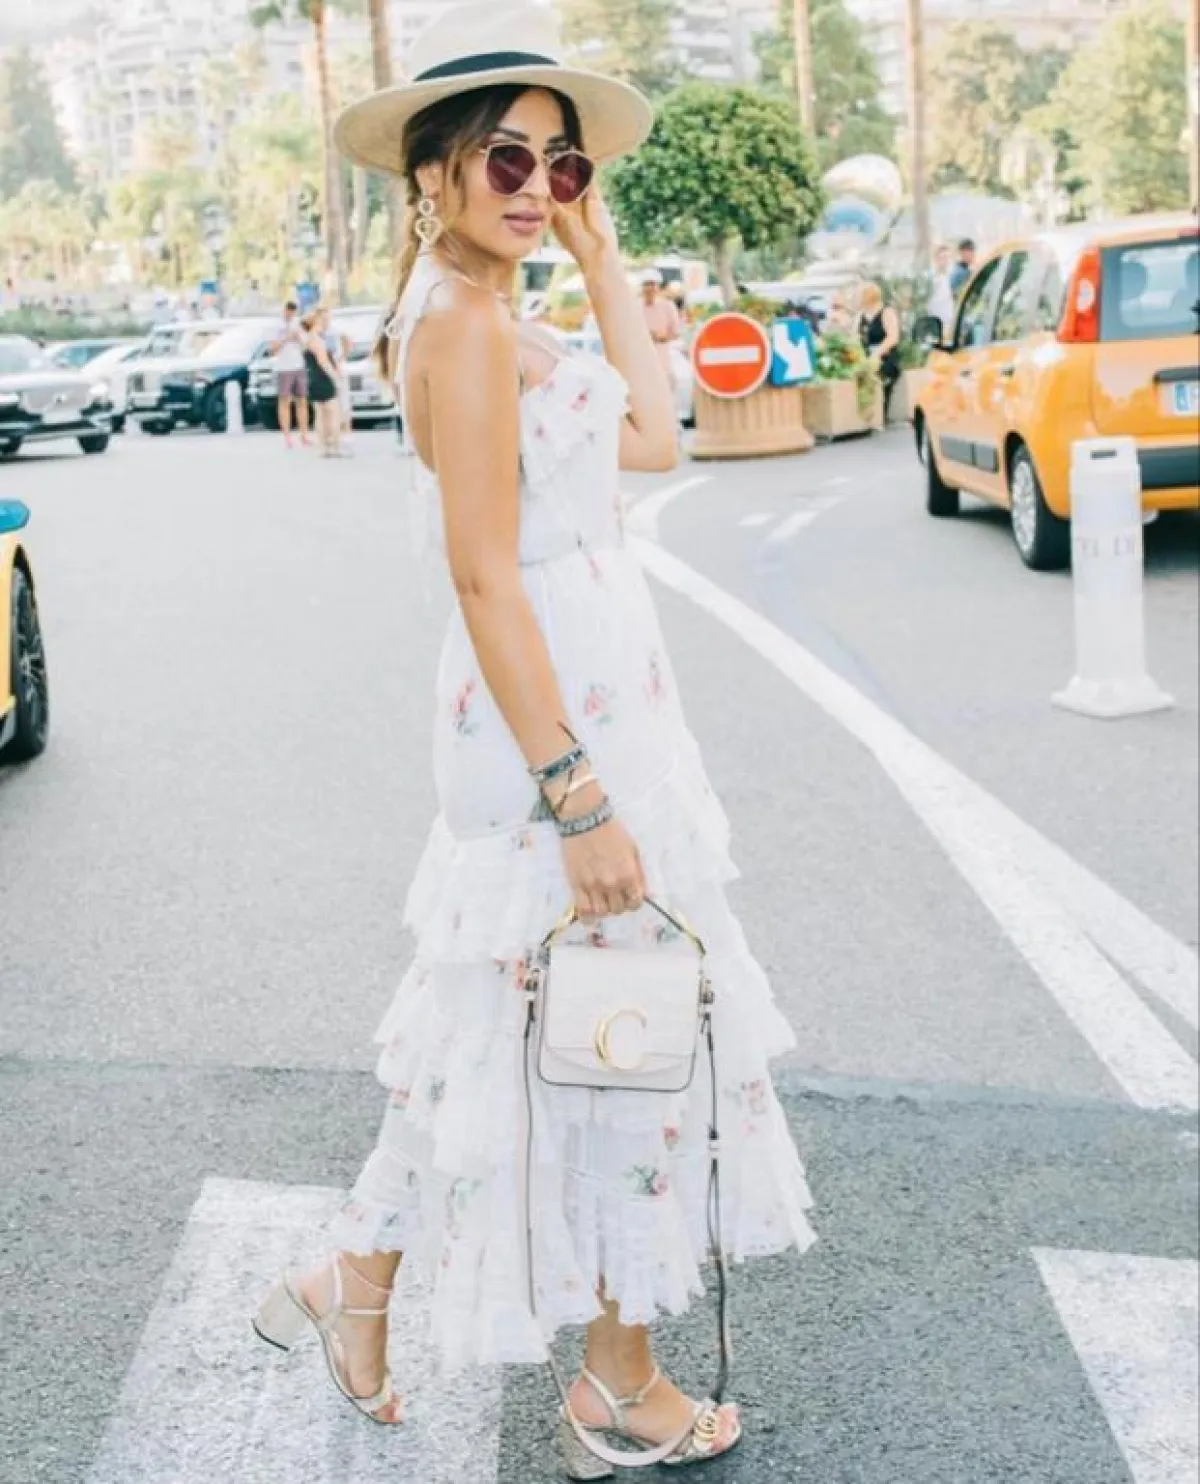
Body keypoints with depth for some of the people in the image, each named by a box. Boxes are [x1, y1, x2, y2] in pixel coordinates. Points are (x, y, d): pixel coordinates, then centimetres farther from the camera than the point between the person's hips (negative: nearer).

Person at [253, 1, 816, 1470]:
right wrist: (579, 796, -24)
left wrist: (601, 254, 13)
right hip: (555, 724, -10)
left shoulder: (494, 319, 13)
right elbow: (484, 578, -23)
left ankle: (355, 1283, 31)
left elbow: (653, 434, 15)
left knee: (499, 1022, 18)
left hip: (585, 701, 10)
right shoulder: (461, 322, -17)